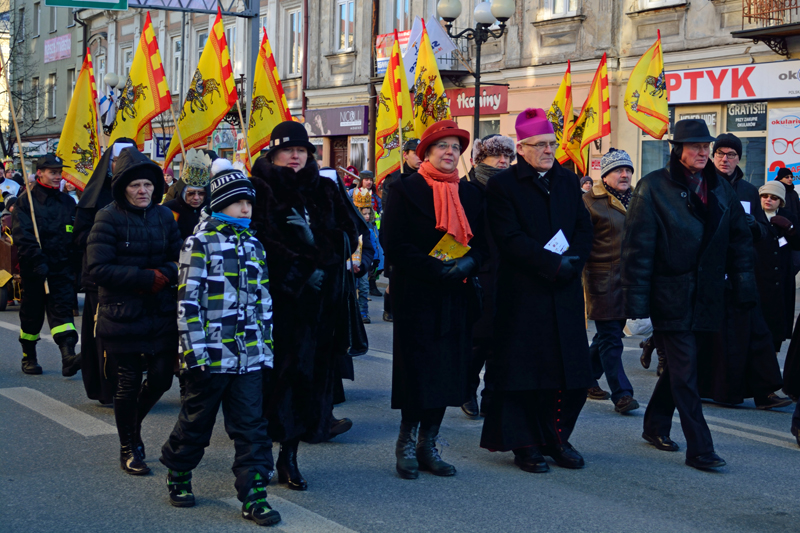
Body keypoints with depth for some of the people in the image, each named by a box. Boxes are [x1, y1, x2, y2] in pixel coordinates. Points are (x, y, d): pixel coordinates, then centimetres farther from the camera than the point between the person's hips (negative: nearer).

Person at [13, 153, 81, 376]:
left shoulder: (68, 202, 11)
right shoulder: (26, 201, -2)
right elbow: (21, 235, -12)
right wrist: (37, 261, -22)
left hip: (62, 269, 2)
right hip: (33, 270, -2)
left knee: (62, 309, -10)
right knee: (31, 314, 9)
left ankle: (69, 356, -23)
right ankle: (28, 358, 24)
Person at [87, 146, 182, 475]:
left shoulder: (163, 216, 7)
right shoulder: (109, 218, -8)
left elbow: (179, 260, 7)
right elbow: (98, 268, -15)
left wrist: (162, 276, -16)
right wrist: (146, 278, -19)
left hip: (161, 313, 4)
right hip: (122, 315, -4)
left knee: (161, 378, 3)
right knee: (129, 382, 3)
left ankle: (133, 421, 34)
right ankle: (129, 448, 22)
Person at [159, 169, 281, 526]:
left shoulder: (254, 245, 13)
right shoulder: (201, 241, -6)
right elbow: (188, 299, -11)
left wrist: (265, 344, 15)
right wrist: (194, 349, -15)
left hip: (248, 356, 5)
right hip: (211, 354, -5)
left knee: (251, 427, 2)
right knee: (196, 421, 10)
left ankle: (254, 495, 5)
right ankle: (178, 476, 31)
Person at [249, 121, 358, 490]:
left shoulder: (325, 191, 14)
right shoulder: (259, 190, 1)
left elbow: (349, 236, 7)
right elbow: (260, 242, -10)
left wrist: (314, 235, -11)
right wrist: (300, 270, -15)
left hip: (316, 303, 4)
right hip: (274, 297, -4)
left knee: (308, 371, 2)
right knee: (272, 370, -5)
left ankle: (289, 454, 10)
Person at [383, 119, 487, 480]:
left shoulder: (470, 194, 13)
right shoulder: (405, 190, -2)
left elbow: (482, 243, 12)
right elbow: (393, 244, -9)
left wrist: (469, 263, -10)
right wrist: (434, 268, -19)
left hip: (456, 297, 5)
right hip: (416, 296, -5)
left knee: (448, 371, 5)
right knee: (417, 370, -4)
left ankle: (428, 445, 17)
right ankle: (406, 443, 12)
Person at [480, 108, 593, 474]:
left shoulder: (568, 181, 14)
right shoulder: (503, 185, -3)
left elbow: (585, 230, 10)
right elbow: (510, 239, -12)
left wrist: (573, 261, -9)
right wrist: (554, 263, -17)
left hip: (565, 292, 5)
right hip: (523, 293, -5)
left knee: (570, 369, 6)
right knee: (524, 370, 0)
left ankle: (556, 437, 19)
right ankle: (525, 444, 11)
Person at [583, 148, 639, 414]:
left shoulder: (634, 200, 15)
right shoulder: (590, 201, -5)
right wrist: (586, 276, -14)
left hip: (628, 279, 7)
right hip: (602, 280, -7)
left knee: (608, 335, 15)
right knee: (611, 340, -7)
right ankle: (622, 394, -7)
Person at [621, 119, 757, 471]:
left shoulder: (720, 189, 9)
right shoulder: (653, 187, -8)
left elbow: (739, 239, 13)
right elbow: (637, 246, -11)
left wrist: (744, 288, 5)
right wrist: (636, 300, -15)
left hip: (707, 296, 6)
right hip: (671, 296, -6)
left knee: (680, 365, 16)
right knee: (685, 371, -6)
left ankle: (655, 426, 34)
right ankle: (699, 449, -3)